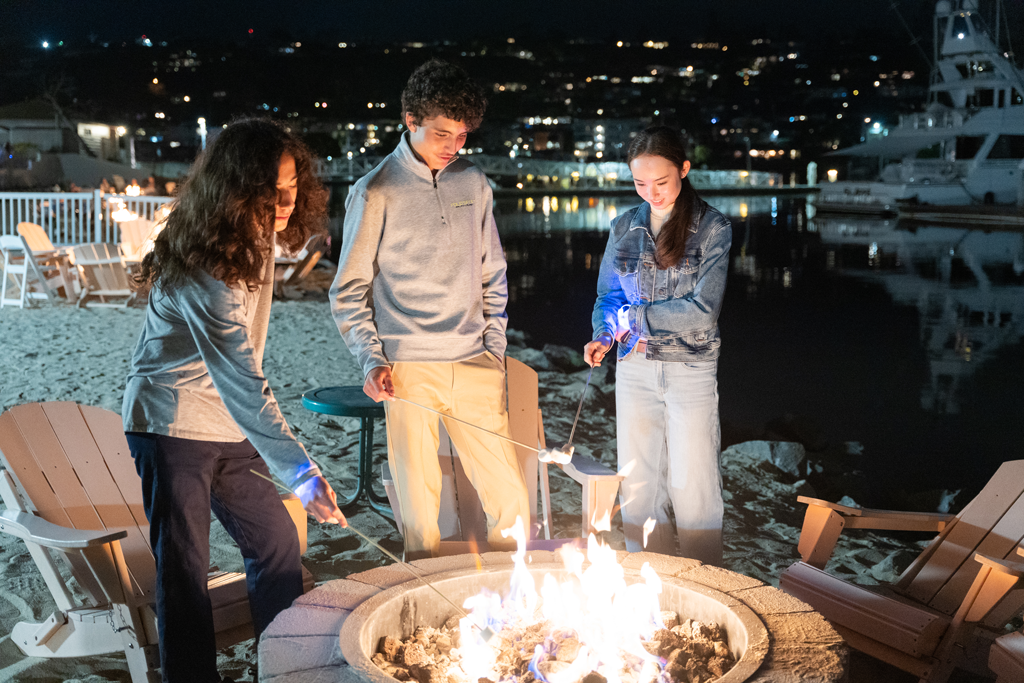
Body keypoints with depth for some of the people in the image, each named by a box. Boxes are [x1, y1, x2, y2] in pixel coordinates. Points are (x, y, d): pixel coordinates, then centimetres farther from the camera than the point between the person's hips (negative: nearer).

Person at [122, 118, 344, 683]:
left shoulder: (257, 241, -1)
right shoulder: (201, 272, -28)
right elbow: (241, 382, -36)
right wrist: (300, 471, -40)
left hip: (227, 425, 8)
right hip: (172, 426, -8)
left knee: (277, 544, 11)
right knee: (184, 573, -1)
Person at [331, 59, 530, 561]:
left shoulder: (473, 184, 9)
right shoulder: (376, 192, -2)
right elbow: (349, 292, 2)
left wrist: (494, 350, 9)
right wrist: (372, 360, -9)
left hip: (475, 367, 4)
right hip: (409, 369, -3)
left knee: (511, 499, 5)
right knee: (419, 505, 4)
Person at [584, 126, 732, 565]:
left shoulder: (712, 227, -6)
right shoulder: (624, 228, 7)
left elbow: (702, 311, -15)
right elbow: (607, 297, 14)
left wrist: (634, 317, -12)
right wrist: (603, 336, -6)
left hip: (692, 370, -4)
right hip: (634, 368, 4)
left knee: (693, 487, 3)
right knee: (637, 484, 9)